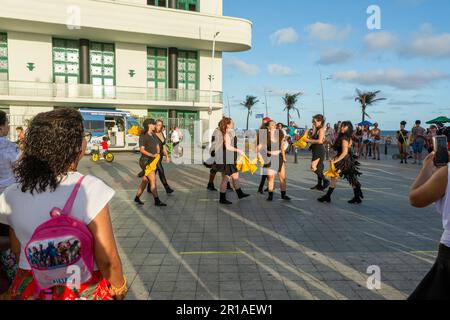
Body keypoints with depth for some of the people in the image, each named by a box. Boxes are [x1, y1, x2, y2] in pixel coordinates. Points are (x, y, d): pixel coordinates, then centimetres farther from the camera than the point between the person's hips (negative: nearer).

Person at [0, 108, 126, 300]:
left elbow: (17, 252, 5)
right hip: (84, 290, -4)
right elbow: (107, 259, -21)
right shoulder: (88, 189, -23)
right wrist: (119, 288, -3)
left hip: (29, 289, 5)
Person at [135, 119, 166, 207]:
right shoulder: (143, 136, -10)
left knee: (145, 181, 13)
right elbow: (142, 150, -17)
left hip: (152, 161, 8)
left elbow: (157, 147, 18)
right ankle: (157, 201, -6)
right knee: (153, 180, -10)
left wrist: (157, 154, -2)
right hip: (145, 161, -8)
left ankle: (137, 198, 26)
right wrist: (152, 155, -25)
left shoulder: (154, 136, 13)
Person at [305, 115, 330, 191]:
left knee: (313, 167, -14)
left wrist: (309, 140, -16)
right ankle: (319, 184, 21)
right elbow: (313, 138, 7)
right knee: (318, 168, 14)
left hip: (319, 150, -9)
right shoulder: (316, 129, 14)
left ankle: (325, 181, -5)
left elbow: (320, 141, -22)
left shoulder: (321, 129, -12)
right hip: (316, 150, 9)